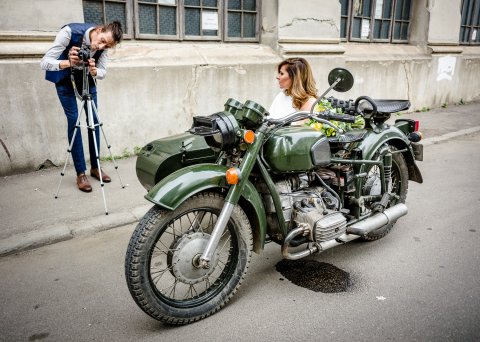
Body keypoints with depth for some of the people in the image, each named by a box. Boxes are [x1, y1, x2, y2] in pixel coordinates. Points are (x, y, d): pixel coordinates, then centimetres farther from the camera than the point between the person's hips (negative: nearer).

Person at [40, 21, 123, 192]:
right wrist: (68, 63, -50)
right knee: (74, 120, -11)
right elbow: (45, 61, -32)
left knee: (94, 119, -2)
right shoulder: (70, 32, -33)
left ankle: (95, 167, 11)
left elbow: (102, 72, -13)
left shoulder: (103, 45, -20)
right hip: (64, 76, -4)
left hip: (86, 76, 4)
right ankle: (81, 173, -5)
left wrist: (93, 70, -36)